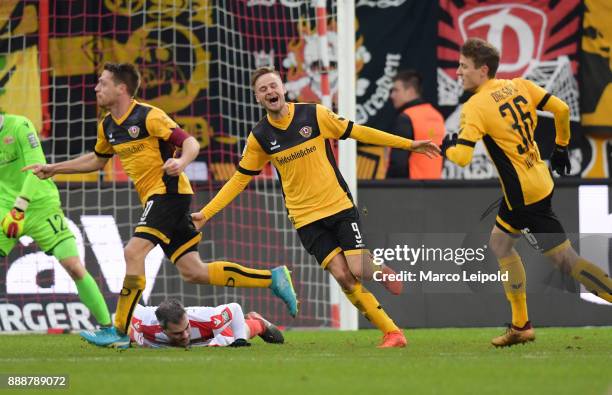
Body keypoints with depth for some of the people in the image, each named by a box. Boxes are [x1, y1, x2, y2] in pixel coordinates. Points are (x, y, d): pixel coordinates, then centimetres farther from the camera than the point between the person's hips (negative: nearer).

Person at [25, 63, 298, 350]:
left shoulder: (148, 116, -13)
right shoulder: (108, 126, 12)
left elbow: (190, 143, -17)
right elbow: (97, 159, 30)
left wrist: (181, 163, -38)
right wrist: (53, 169, 26)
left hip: (169, 191, -9)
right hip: (153, 198, 9)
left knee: (133, 252, -19)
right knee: (193, 272, 4)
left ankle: (119, 332, -17)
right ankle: (272, 278, 10)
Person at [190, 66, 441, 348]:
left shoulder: (314, 115, -5)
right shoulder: (259, 137, 0)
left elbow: (356, 132, 3)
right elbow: (239, 179, 8)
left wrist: (408, 144, 3)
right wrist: (206, 213, 2)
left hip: (340, 206, -1)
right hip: (305, 217, 1)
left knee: (360, 271, -15)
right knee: (343, 276, -12)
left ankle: (380, 271, 23)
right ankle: (391, 332, -2)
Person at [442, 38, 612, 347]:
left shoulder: (475, 107, -17)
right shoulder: (520, 86, 4)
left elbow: (462, 158, -24)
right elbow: (561, 109, 4)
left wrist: (447, 149, -2)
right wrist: (561, 147, 18)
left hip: (523, 194, -9)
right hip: (540, 179, 9)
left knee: (564, 259, -5)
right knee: (500, 242, 20)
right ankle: (520, 326, 24)